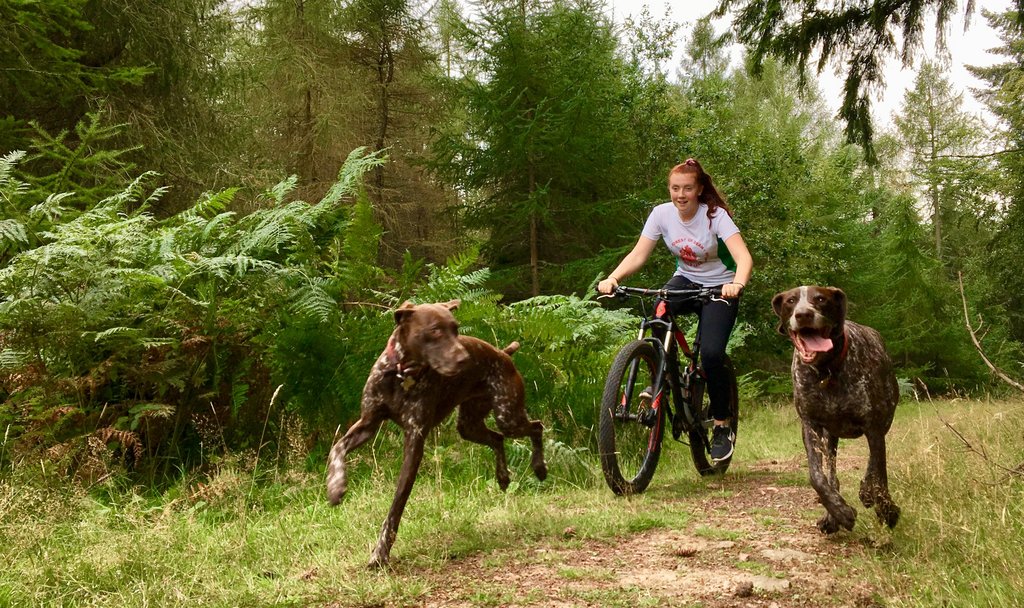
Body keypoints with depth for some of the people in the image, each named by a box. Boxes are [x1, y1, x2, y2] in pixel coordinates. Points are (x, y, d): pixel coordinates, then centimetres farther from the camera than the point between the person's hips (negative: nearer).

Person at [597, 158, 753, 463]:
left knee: (711, 353, -23)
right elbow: (637, 255, -15)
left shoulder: (715, 216, -21)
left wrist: (736, 285, -54)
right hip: (685, 280, 3)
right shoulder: (662, 213, -11)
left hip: (719, 287, -3)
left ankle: (722, 426, -1)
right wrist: (612, 278, -34)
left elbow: (744, 258, -32)